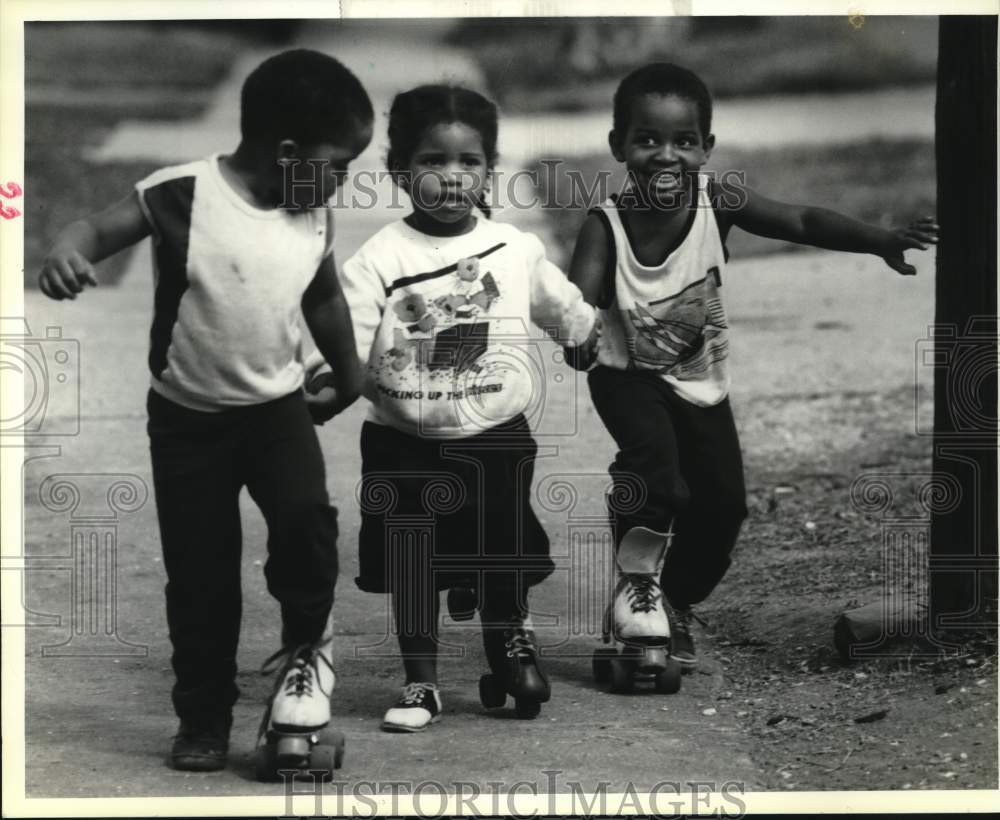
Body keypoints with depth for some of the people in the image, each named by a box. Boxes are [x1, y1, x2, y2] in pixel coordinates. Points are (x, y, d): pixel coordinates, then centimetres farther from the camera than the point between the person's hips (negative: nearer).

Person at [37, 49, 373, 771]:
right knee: (200, 570, 4)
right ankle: (204, 715, 20)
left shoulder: (315, 217, -4)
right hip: (188, 416, -2)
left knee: (306, 518, -21)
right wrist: (66, 252, -41)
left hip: (277, 405, 3)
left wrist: (349, 372, 27)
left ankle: (307, 645, 6)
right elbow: (100, 228, -17)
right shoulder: (183, 195, -20)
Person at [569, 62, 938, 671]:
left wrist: (882, 242, -37)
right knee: (657, 477, -27)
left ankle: (677, 601, 35)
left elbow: (804, 222, -23)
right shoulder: (606, 226, -26)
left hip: (703, 379, 4)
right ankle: (636, 586, 2)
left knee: (723, 503, 6)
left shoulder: (716, 203, -21)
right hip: (631, 375, -4)